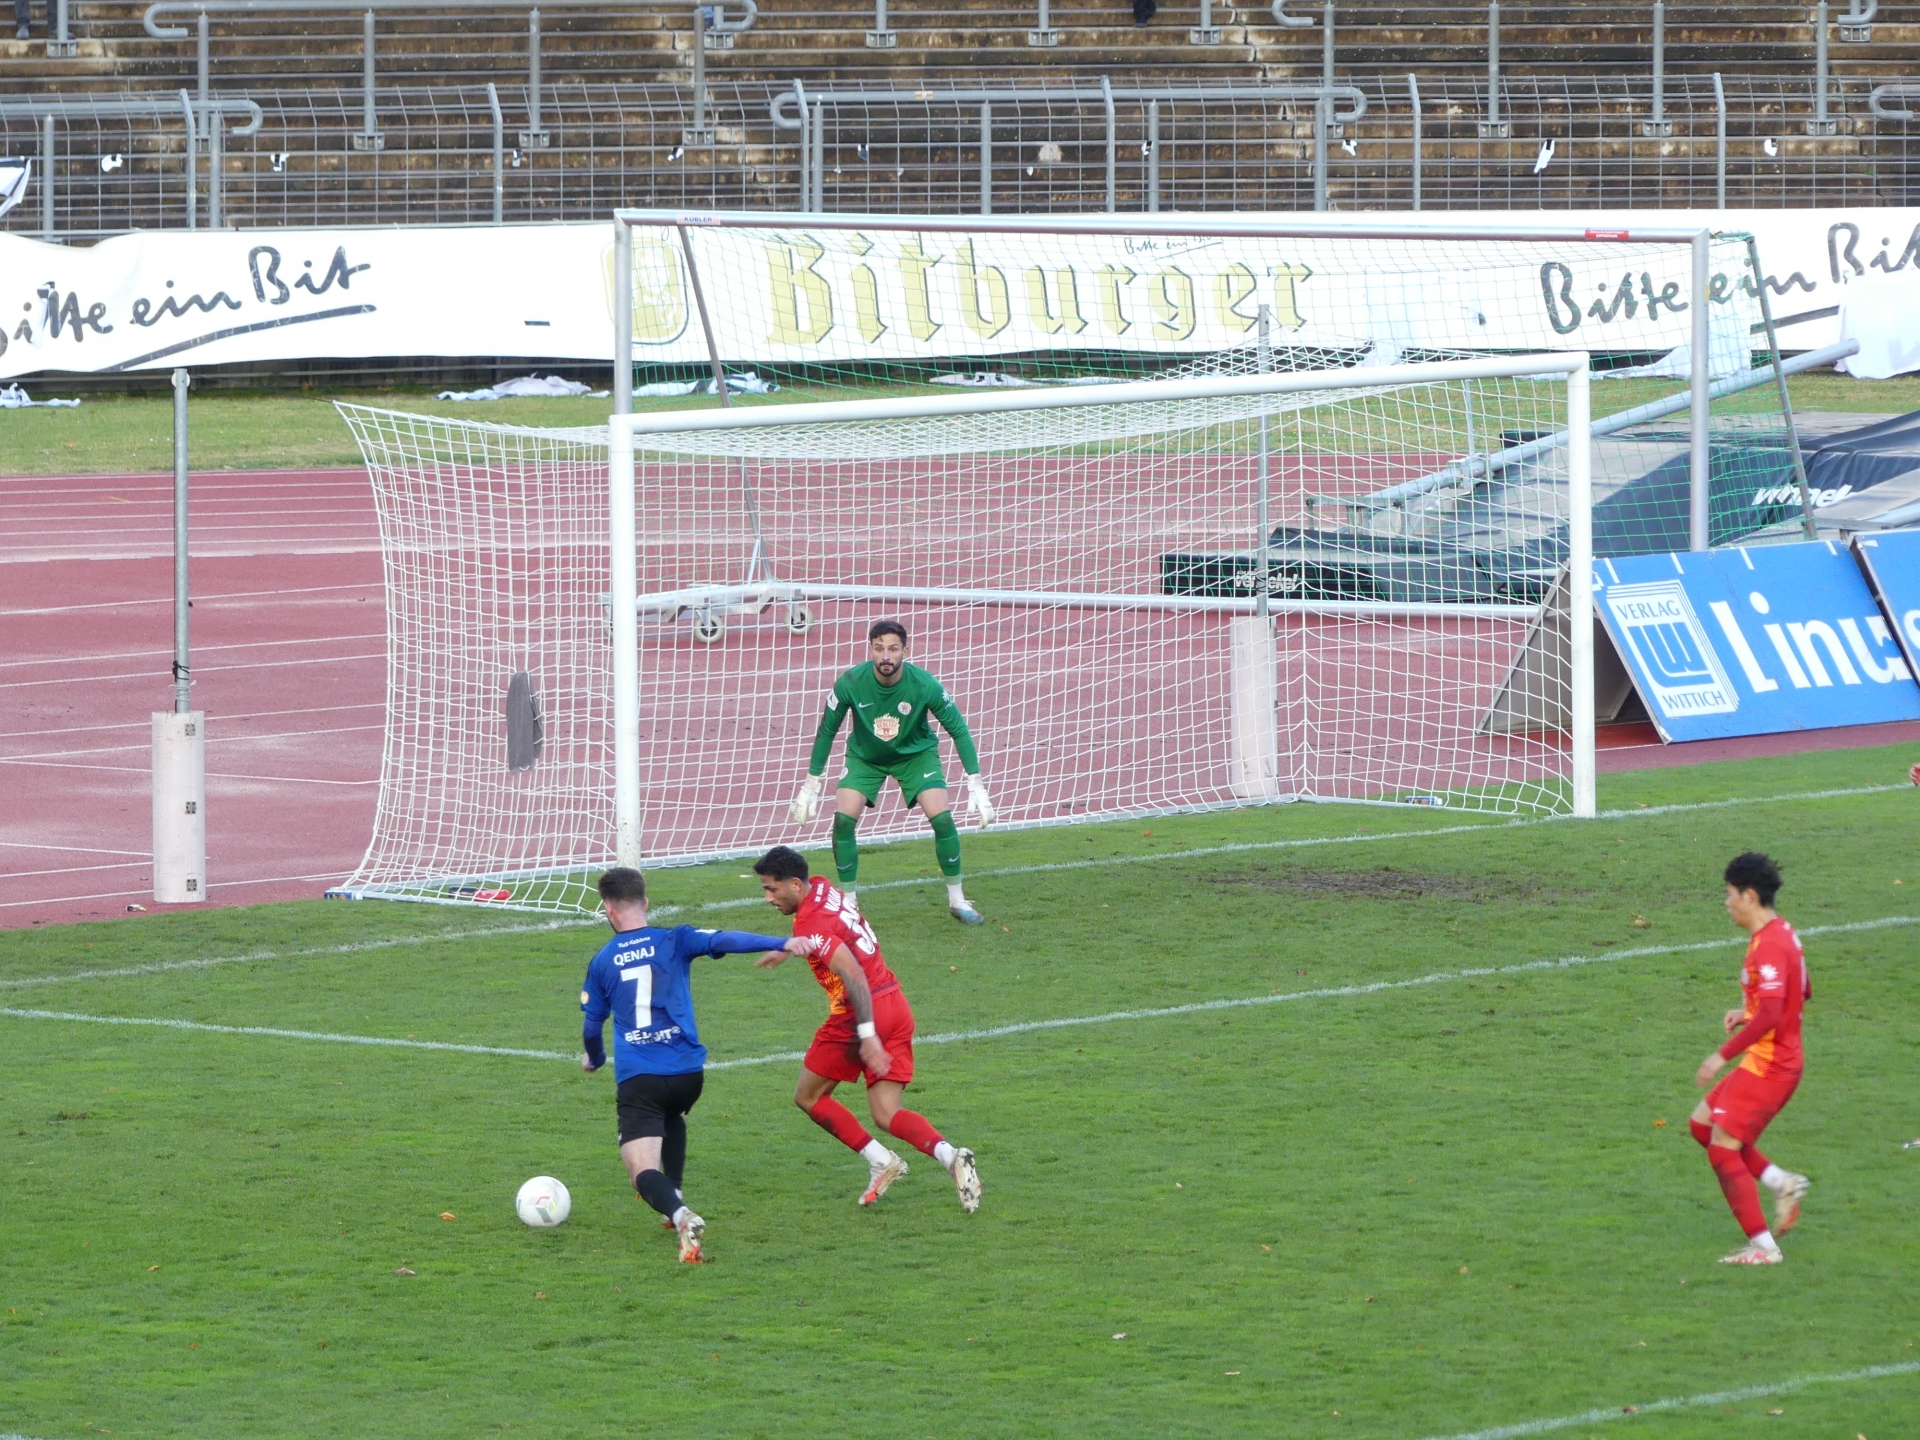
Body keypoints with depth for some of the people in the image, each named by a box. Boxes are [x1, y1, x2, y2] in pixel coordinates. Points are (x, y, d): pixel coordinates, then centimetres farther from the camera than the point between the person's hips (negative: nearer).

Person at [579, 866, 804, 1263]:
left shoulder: (601, 963, 7)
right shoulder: (674, 941, 4)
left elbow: (592, 1025, 17)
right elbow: (724, 940, -13)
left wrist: (595, 1059, 38)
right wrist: (781, 943, -20)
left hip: (636, 1078, -3)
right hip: (688, 1073, 3)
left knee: (644, 1173, -8)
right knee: (671, 1117, 38)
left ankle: (680, 1215, -38)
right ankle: (675, 1199, 28)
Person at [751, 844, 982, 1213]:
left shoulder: (811, 924, -17)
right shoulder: (822, 888, 10)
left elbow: (853, 974, -27)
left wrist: (867, 1035, -30)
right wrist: (787, 949, 44)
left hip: (859, 1014, -8)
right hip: (897, 1006, 8)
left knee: (809, 1097, 11)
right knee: (887, 1115, 4)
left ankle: (880, 1161, 5)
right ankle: (950, 1156, -21)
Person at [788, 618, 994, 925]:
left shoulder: (924, 685, -27)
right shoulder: (850, 684, -26)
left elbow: (958, 730, -15)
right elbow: (826, 732, -11)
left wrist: (975, 787, -18)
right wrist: (810, 787, -7)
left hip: (916, 753, -1)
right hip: (865, 756, 1)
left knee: (941, 817, -17)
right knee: (843, 817, -19)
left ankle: (957, 900, 2)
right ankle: (847, 903, -1)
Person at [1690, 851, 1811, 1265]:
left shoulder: (1769, 945, -22)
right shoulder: (1783, 934, 10)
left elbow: (1770, 1016, -29)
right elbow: (1802, 993, 22)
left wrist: (1723, 1055, -23)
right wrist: (1747, 1013, 17)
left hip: (1767, 1066, -10)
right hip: (1771, 1062, 10)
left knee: (1723, 1150, -7)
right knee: (1703, 1122, 17)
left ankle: (1763, 1247, -6)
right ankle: (1782, 1183, 12)